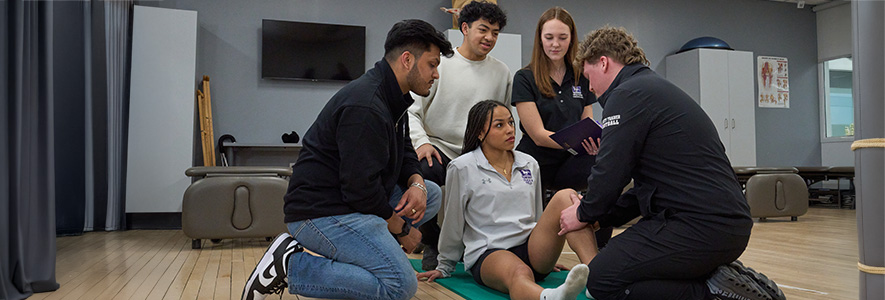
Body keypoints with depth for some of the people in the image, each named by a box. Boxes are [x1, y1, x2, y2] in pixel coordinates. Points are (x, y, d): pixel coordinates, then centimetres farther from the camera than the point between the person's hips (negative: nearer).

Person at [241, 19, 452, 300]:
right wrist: (402, 230, -8)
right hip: (321, 212, -11)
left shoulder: (392, 98, 11)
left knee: (431, 193, 9)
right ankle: (291, 265, -9)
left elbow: (405, 155, 18)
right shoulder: (365, 107, -22)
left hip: (349, 200, 11)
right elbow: (361, 189, -22)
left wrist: (416, 183, -5)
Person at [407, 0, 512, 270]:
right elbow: (411, 110, -2)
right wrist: (422, 142, -18)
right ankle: (433, 243, -8)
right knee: (424, 172, -36)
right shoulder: (439, 64, 0)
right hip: (439, 148, -3)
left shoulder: (501, 72, 12)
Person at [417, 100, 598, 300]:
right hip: (488, 254, -5)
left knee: (564, 199, -22)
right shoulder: (462, 169, 1)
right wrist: (444, 267, 17)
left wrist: (547, 257, 33)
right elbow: (453, 223, 9)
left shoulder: (529, 164, 16)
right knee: (519, 274, -41)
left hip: (531, 248, 5)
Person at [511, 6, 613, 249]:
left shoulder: (580, 78, 7)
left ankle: (602, 250, -17)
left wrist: (595, 140, -16)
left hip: (568, 163, 2)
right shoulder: (525, 79, -6)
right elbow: (538, 135, -13)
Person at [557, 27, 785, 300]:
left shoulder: (627, 95, -10)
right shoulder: (657, 88, 22)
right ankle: (718, 277, 11)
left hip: (702, 227, -10)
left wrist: (585, 214, 6)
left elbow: (610, 173, -14)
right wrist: (601, 216, 20)